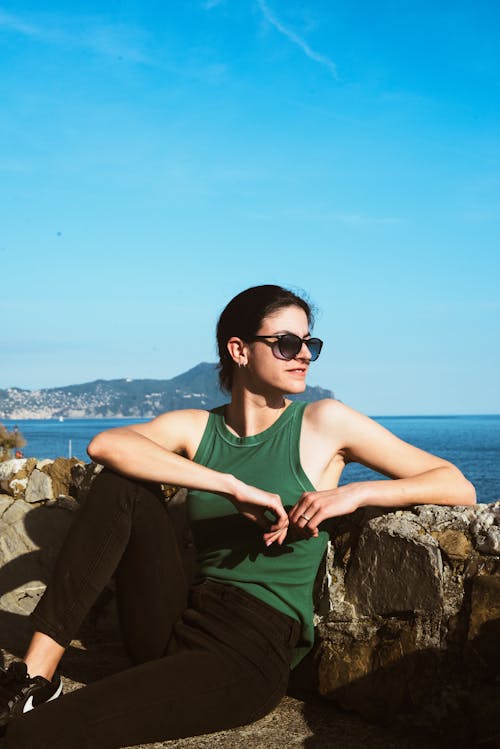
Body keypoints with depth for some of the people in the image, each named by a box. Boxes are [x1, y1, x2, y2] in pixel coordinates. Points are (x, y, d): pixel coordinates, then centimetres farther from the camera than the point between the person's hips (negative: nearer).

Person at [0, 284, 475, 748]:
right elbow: (104, 444, -17)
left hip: (253, 651, -5)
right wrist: (236, 487, -24)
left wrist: (357, 492, -18)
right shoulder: (194, 428, 5)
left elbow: (459, 488, -1)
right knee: (121, 482, -16)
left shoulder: (325, 423, -1)